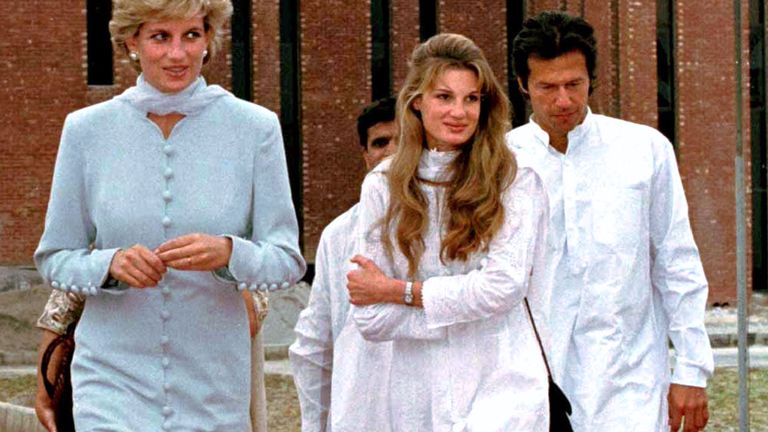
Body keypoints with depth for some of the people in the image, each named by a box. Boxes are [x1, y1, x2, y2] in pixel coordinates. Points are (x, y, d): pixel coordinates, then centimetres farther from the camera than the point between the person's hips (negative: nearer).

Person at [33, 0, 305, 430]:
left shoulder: (255, 128, -1)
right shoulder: (87, 129, 1)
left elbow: (288, 260, -1)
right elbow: (55, 259, 6)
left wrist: (227, 252, -22)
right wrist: (111, 264, -15)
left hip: (215, 388, 1)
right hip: (113, 378, -1)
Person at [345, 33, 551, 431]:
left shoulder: (516, 181, 0)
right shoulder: (382, 186, 6)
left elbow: (505, 285, -11)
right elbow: (368, 318, 0)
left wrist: (398, 291, -5)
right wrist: (464, 305, -8)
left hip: (502, 387, -2)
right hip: (419, 396, 2)